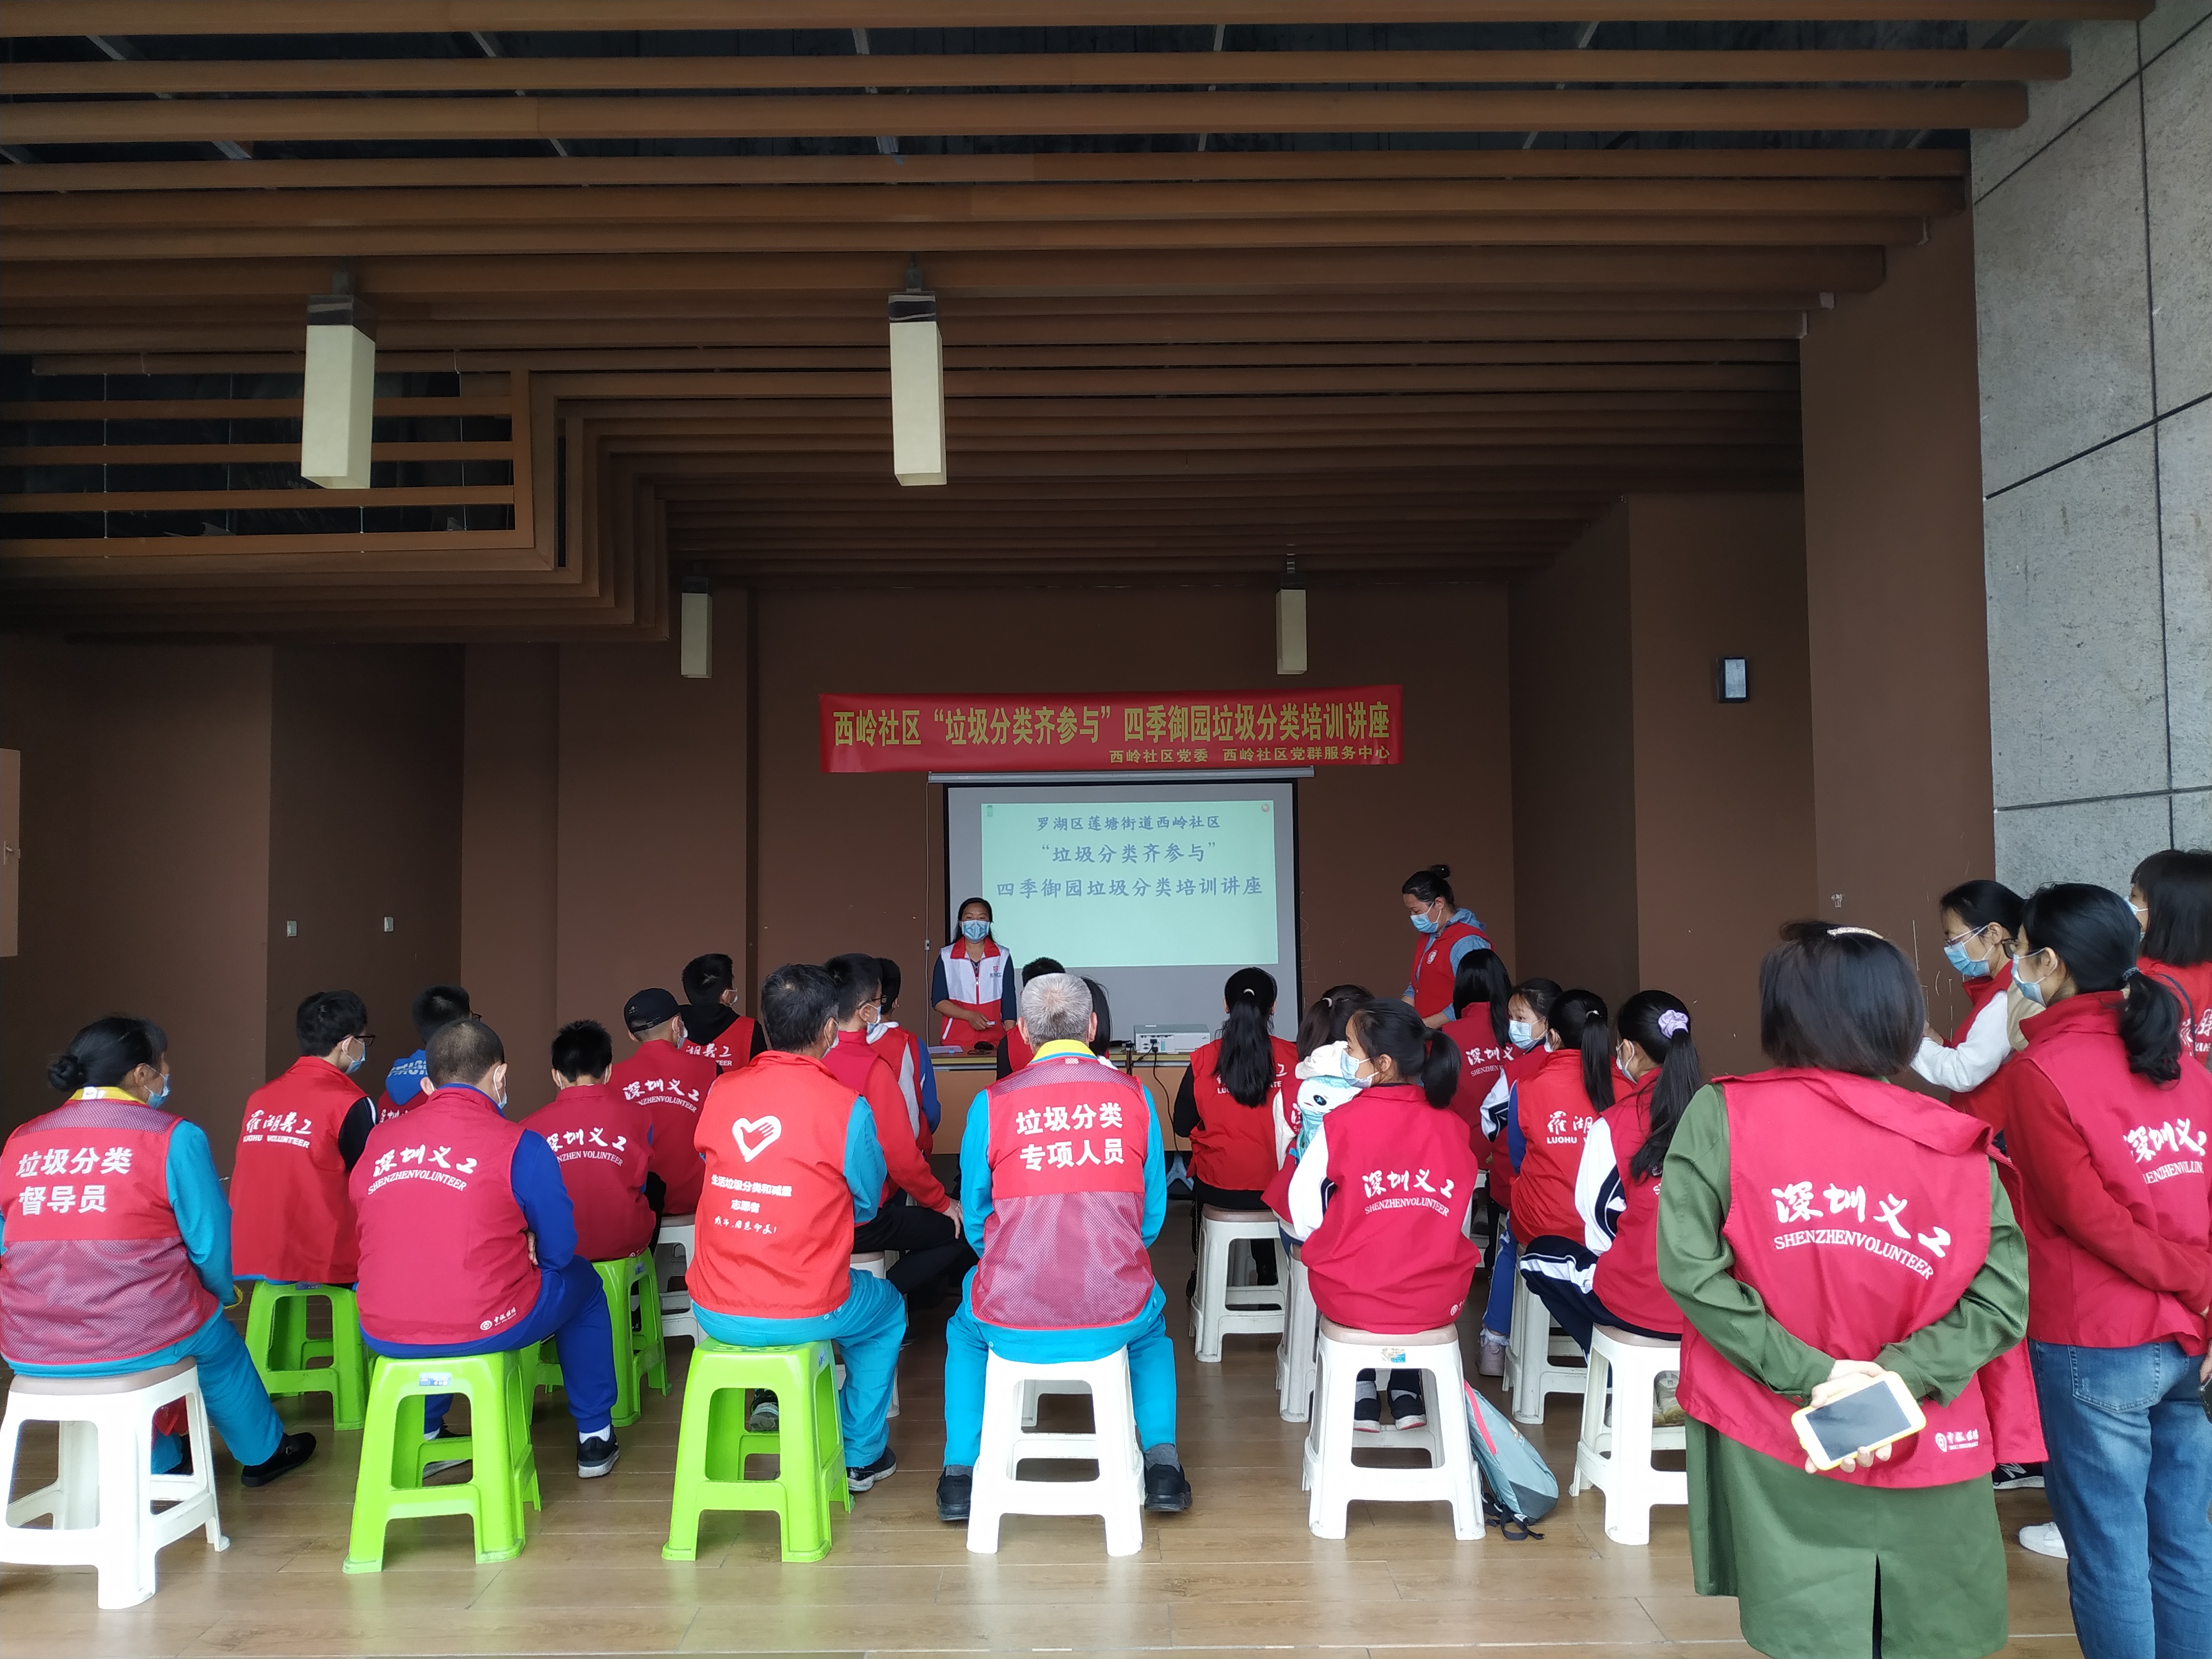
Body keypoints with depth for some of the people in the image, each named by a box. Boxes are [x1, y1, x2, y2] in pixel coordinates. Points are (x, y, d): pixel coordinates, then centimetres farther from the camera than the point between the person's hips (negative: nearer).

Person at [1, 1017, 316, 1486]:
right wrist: (223, 1293, 16)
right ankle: (263, 1453, 46)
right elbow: (209, 1240, -5)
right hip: (134, 1340, -4)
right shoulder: (172, 1137, -8)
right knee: (217, 1340, 28)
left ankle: (158, 1463, 50)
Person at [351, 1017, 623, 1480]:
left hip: (383, 1336, 4)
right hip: (484, 1330, -4)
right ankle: (595, 1437, 32)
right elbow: (559, 1252, -4)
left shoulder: (377, 1141, 3)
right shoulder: (518, 1146, -10)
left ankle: (425, 1435, 43)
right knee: (580, 1280, 26)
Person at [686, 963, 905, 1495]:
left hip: (713, 1312, 4)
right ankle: (861, 1456, 34)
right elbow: (867, 1203, 1)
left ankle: (768, 1399, 39)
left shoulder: (720, 1091, -3)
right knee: (887, 1311, 28)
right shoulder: (845, 1107, -15)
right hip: (803, 1317, -4)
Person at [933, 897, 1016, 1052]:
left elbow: (1008, 1003, 3)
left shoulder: (1002, 957, 5)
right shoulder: (946, 957, 4)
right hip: (955, 1040, 0)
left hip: (994, 1040, 0)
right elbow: (938, 1001, 1)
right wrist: (969, 1016, -12)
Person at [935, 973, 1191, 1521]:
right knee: (1152, 1324, 38)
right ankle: (1163, 1464, 27)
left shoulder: (992, 1103, -4)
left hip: (1012, 1321, 0)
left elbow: (975, 1223, 8)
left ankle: (960, 1474, 32)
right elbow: (1153, 1218, 9)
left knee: (964, 1331, 36)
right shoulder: (1134, 1096, 0)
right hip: (1115, 1318, 1)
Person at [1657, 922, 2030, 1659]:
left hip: (1771, 1455, -1)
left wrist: (1808, 1374, -10)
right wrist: (1894, 1378, -10)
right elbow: (2004, 1297, -8)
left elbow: (1689, 1267, -13)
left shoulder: (1721, 1116, -6)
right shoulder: (1957, 1144, -3)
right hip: (1925, 1456, 1)